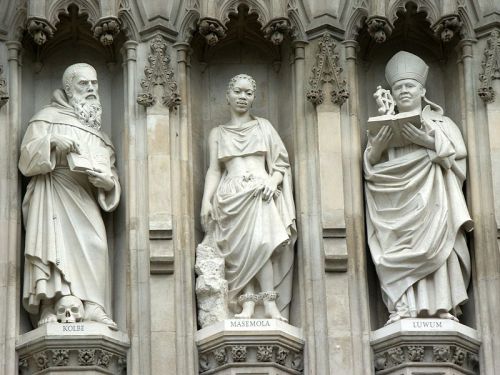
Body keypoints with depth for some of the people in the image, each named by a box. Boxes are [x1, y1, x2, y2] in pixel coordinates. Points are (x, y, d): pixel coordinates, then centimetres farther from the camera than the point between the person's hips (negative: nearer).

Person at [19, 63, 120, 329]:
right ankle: (49, 309, -33)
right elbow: (27, 160, 4)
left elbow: (111, 173, 22)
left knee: (94, 245, -20)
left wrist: (108, 182, -2)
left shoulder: (98, 132, 29)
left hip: (86, 199, 4)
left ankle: (92, 307, -31)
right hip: (54, 195, -4)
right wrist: (51, 142, -13)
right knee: (55, 244, -23)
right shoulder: (49, 116, 14)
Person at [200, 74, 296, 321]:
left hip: (260, 192, -1)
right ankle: (248, 305, -30)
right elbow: (214, 170, 13)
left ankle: (270, 304, -30)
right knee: (242, 248, -20)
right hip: (231, 196, 1)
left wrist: (273, 181, -5)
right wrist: (206, 200, -2)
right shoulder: (217, 133, 21)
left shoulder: (263, 126, 20)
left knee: (260, 241, -25)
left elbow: (281, 163, 16)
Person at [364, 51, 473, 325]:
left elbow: (457, 155, 0)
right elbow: (371, 165, 11)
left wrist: (430, 142, -15)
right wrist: (378, 147, -10)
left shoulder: (440, 123, 14)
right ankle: (405, 307, -23)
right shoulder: (386, 126, 20)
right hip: (397, 201, 2)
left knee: (434, 242, -18)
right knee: (401, 247, -15)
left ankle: (442, 306, -22)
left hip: (430, 199, -2)